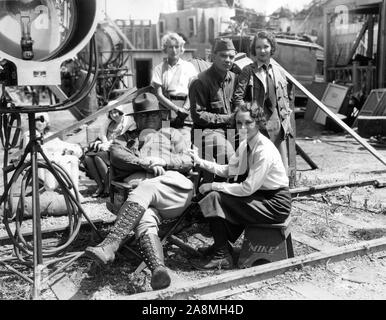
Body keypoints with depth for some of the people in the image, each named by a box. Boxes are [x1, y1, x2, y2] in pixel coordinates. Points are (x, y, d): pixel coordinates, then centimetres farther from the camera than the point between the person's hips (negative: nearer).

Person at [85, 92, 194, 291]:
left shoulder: (171, 134, 34)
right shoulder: (127, 138, 35)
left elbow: (188, 161, 18)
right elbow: (116, 155, 10)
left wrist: (163, 160, -2)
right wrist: (145, 163, -7)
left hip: (173, 185, -1)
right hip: (137, 183, 1)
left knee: (144, 190, -37)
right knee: (144, 223, -34)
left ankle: (109, 246, -49)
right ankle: (158, 270, -57)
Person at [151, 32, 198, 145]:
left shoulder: (189, 67, 14)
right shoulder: (159, 68, 12)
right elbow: (159, 95, 2)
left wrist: (185, 109, -12)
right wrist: (177, 109, -10)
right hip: (165, 108, 0)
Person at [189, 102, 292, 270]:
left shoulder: (264, 151, -24)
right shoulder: (245, 144, 4)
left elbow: (248, 188, -25)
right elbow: (227, 170, 10)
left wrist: (214, 186, -18)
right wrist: (200, 162, 0)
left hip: (276, 204, -9)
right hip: (260, 195, 9)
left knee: (215, 198, -17)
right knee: (215, 193, 5)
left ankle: (223, 257, -4)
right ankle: (220, 245, 19)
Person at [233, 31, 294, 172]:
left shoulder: (279, 70, 13)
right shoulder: (248, 71, 0)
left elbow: (288, 95, 24)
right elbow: (238, 97, -7)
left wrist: (286, 113, 15)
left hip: (278, 123, 4)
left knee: (282, 165, 6)